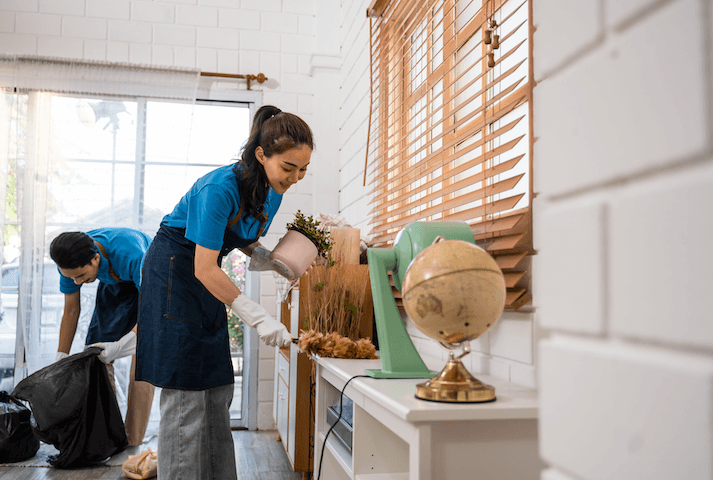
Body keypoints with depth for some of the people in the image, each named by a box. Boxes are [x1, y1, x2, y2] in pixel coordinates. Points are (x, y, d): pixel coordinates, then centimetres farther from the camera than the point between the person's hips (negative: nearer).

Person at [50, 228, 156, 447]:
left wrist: (119, 346, -44)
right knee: (95, 355, -5)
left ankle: (133, 444, -9)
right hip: (114, 286, 5)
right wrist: (61, 360, -6)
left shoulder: (131, 255, -43)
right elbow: (71, 311, -8)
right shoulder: (72, 261, -24)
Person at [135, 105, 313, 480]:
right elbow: (204, 268, -29)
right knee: (185, 391, -7)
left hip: (206, 275, 8)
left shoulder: (273, 189, -4)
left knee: (216, 390, 8)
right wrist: (259, 318, -32)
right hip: (174, 270, -8)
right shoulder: (221, 187, -29)